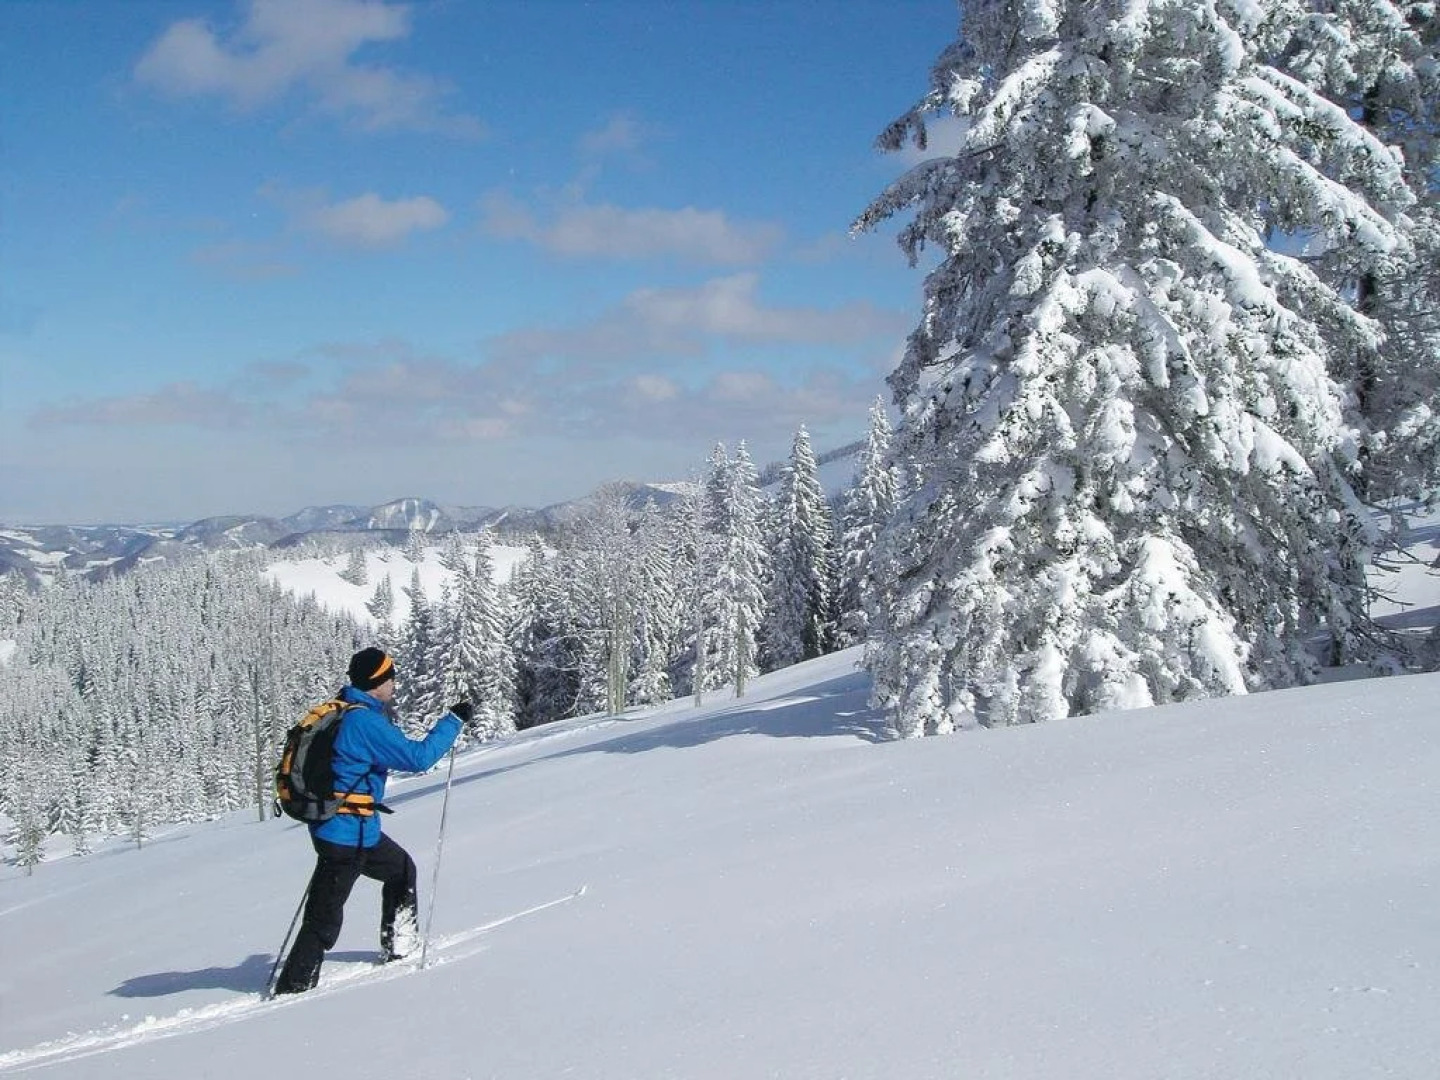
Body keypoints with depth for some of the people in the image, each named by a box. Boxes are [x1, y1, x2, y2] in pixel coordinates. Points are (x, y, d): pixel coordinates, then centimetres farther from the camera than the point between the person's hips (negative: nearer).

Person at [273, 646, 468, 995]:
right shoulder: (365, 722, -22)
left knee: (401, 869, 25)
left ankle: (398, 948, 36)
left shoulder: (337, 712, 8)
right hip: (347, 836, -10)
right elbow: (418, 757, -21)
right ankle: (294, 987, 5)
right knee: (324, 917, -2)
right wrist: (453, 720, -12)